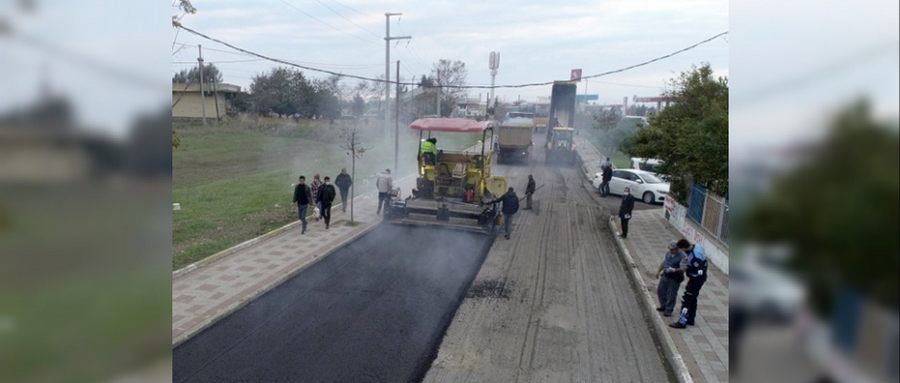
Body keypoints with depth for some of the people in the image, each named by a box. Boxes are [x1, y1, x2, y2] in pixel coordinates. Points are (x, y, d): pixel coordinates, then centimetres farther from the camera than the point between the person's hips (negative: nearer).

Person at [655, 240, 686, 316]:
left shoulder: (682, 257, -17)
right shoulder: (668, 253, 4)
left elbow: (682, 269, -22)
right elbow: (663, 262, 16)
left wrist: (674, 270, -37)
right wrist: (658, 271, 16)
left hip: (675, 279, -7)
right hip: (665, 275, 7)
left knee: (671, 294, 1)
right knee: (660, 290, 15)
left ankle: (668, 310, 15)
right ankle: (664, 306, 35)